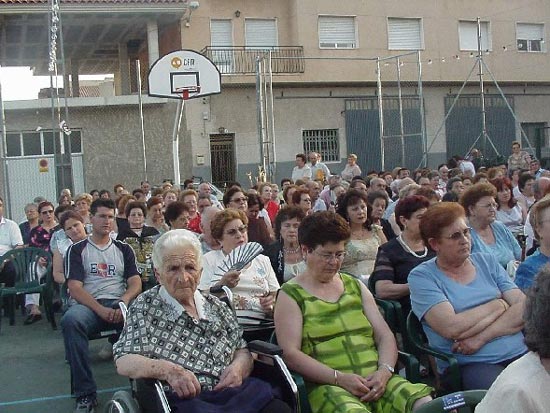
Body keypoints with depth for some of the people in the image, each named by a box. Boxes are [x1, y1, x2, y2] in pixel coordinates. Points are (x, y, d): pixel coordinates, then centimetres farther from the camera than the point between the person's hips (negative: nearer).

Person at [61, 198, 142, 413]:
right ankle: (86, 393, -32)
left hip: (119, 303, 1)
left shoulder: (123, 249, 21)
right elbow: (75, 288, 0)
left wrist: (123, 303, -14)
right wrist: (100, 310, -17)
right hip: (88, 305, -1)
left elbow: (135, 283, 9)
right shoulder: (77, 250, 13)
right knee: (71, 320, -37)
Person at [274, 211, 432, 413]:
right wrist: (339, 378, -15)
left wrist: (384, 371, -5)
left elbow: (385, 336, 16)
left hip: (376, 380, 4)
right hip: (326, 386, -4)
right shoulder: (291, 295, 6)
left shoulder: (355, 286, 21)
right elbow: (290, 353, -5)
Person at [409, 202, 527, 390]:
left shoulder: (487, 261, 15)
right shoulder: (421, 277, 0)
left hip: (520, 353, 4)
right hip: (469, 364, -4)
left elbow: (525, 307, 3)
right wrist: (499, 305, -1)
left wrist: (481, 337, -11)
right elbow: (452, 328, -14)